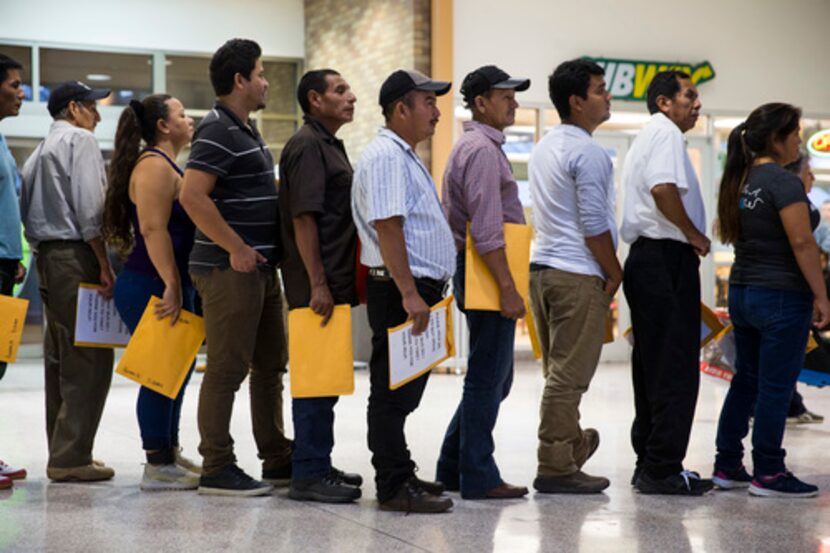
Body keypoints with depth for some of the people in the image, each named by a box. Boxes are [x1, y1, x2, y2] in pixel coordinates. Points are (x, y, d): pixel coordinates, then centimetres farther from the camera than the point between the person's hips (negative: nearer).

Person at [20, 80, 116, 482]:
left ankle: (61, 454, 17)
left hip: (46, 257, 10)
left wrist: (40, 253, 16)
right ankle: (71, 458, -11)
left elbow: (24, 210, 17)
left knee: (60, 360, 12)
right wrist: (105, 266, -12)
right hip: (76, 255, -9)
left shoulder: (39, 152, 22)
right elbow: (89, 209, -14)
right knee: (90, 359, -9)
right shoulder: (80, 140, -4)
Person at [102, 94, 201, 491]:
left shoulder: (165, 165, 20)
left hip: (169, 287, 11)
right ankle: (158, 466, 0)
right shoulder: (154, 166, -13)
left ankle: (169, 453, 24)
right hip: (152, 289, -11)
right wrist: (172, 286, -25)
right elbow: (153, 229, -23)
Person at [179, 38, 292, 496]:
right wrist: (236, 248, -21)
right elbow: (192, 196, -24)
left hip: (261, 269, 10)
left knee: (270, 365, 15)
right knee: (227, 369, -4)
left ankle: (277, 460, 24)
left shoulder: (247, 131, 17)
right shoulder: (216, 131, -14)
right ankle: (216, 469, 3)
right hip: (230, 269, -10)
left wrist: (263, 251, 16)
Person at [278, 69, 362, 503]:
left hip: (334, 284, 10)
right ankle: (308, 475, -1)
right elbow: (303, 218, -19)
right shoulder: (307, 146, -12)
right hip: (318, 286, -10)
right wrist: (318, 285, -22)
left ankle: (318, 465, 22)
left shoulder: (329, 145, 19)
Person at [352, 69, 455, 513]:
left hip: (417, 290, 10)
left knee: (403, 391, 15)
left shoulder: (405, 156, 21)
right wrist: (409, 293, -24)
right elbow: (388, 228, -21)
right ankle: (394, 488, -2)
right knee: (394, 392, -6)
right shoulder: (385, 156, -13)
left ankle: (401, 476, 23)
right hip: (400, 290, -10)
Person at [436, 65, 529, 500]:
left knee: (493, 378, 16)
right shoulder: (483, 150, -14)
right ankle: (478, 477, 2)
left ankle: (453, 468, 21)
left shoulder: (472, 146, 19)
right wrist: (508, 287, -23)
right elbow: (487, 230, -22)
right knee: (488, 379, -4)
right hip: (487, 275, -10)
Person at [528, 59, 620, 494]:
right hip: (577, 275, -9)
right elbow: (594, 225, -18)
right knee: (569, 376, -5)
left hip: (543, 267, 9)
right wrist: (615, 272, -5)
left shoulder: (544, 148, 15)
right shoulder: (588, 153, -13)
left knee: (559, 372, 19)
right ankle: (555, 469, -1)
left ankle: (572, 444, 33)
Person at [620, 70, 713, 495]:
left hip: (643, 257, 11)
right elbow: (664, 189, -25)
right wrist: (694, 234, -14)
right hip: (667, 258, -11)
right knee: (676, 369, -8)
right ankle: (662, 469, -7)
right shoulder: (666, 132, -9)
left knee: (652, 366, 13)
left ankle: (648, 462, 17)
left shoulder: (645, 138, 24)